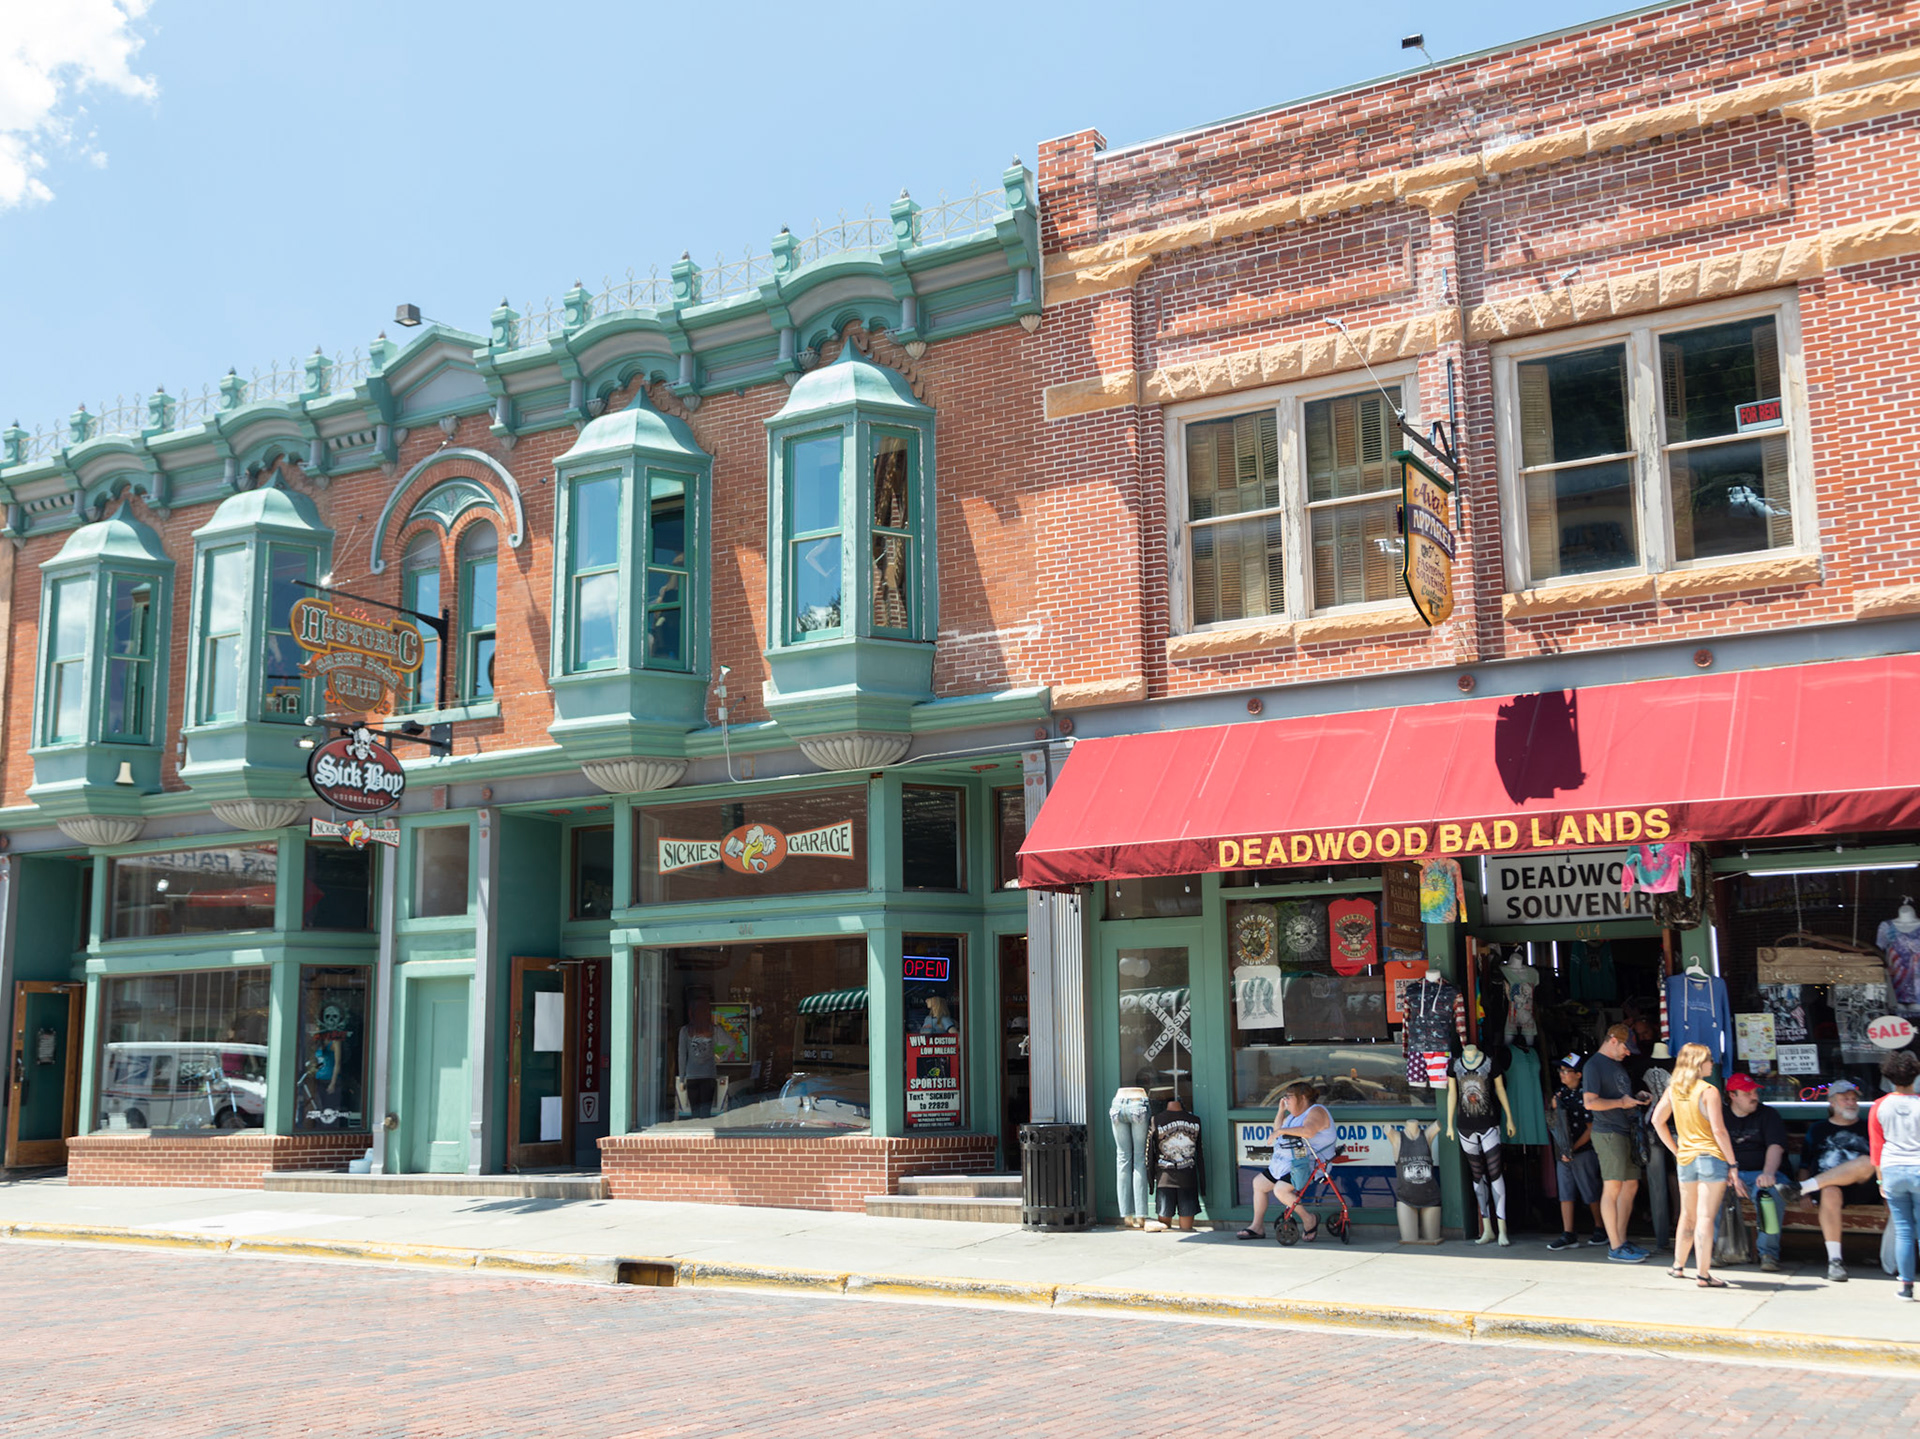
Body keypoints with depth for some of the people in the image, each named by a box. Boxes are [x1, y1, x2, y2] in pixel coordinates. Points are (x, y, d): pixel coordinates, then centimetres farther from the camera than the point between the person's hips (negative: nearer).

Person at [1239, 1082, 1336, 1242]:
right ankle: (1255, 1227, 22)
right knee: (1258, 1183, 14)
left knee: (1280, 1190, -28)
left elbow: (1308, 1131, -33)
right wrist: (1281, 1110, 15)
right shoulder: (1294, 1115, 18)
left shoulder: (1316, 1111, -14)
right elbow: (1277, 1129, 27)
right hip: (1285, 1164, 11)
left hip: (1306, 1165, -11)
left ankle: (1310, 1219, -10)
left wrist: (1283, 1130, -26)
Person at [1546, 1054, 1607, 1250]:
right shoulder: (1560, 1092, 10)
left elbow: (1591, 1128, -13)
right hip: (1563, 1151, 7)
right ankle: (1568, 1235, 6)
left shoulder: (1584, 1096, -13)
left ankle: (1600, 1228, 20)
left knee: (1590, 1193, 4)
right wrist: (1555, 1108, -2)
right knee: (1565, 1193, 4)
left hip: (1583, 1151, -7)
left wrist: (1574, 1148, -15)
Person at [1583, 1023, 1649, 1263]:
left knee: (1631, 1185, 11)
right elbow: (1590, 1102, -18)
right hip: (1608, 1133, -10)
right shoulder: (1594, 1065, -10)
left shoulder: (1616, 1065, 20)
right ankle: (1615, 1247, -5)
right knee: (1612, 1188, -7)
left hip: (1626, 1132, 10)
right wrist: (1621, 1102, -14)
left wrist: (1635, 1098, 11)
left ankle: (1620, 1240, 19)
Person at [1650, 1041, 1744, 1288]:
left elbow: (1657, 1120, 11)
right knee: (1705, 1217, -6)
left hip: (1685, 1159, 6)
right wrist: (1733, 1165, -9)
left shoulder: (1673, 1089, 8)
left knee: (1687, 1215, 19)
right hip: (1711, 1157, -6)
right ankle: (1703, 1274, -6)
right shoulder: (1708, 1091, -11)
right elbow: (1719, 1131, -14)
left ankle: (1678, 1266, 28)